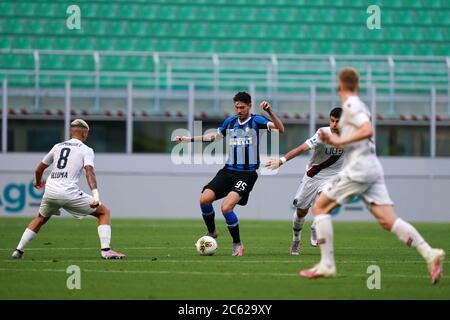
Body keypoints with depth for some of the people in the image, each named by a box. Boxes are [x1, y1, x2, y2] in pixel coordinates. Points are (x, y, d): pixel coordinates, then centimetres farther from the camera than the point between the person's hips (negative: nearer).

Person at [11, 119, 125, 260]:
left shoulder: (57, 147, 19)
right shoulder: (86, 150, 5)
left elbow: (38, 170, 26)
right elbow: (89, 172, -13)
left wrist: (38, 182, 48)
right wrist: (96, 195, -22)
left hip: (50, 191, 5)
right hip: (69, 193, -5)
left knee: (41, 218, 32)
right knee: (104, 212, 7)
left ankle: (19, 250, 26)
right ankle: (106, 250, -7)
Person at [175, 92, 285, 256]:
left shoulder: (256, 121, -5)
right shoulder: (230, 121, 10)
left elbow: (280, 129, -19)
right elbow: (214, 136, 27)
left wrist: (270, 112, -35)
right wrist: (188, 139, 25)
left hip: (247, 174, -5)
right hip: (228, 171, 5)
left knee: (226, 207, -22)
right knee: (204, 199, -11)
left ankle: (237, 244, -1)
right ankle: (211, 232, 16)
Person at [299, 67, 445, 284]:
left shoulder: (351, 105, -6)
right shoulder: (358, 105, 23)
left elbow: (367, 130, -22)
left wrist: (339, 141, -16)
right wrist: (331, 140, 16)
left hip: (358, 169, -9)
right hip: (373, 169, 9)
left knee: (320, 208, 2)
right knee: (387, 220, -1)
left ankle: (326, 265, -3)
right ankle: (430, 254, -17)